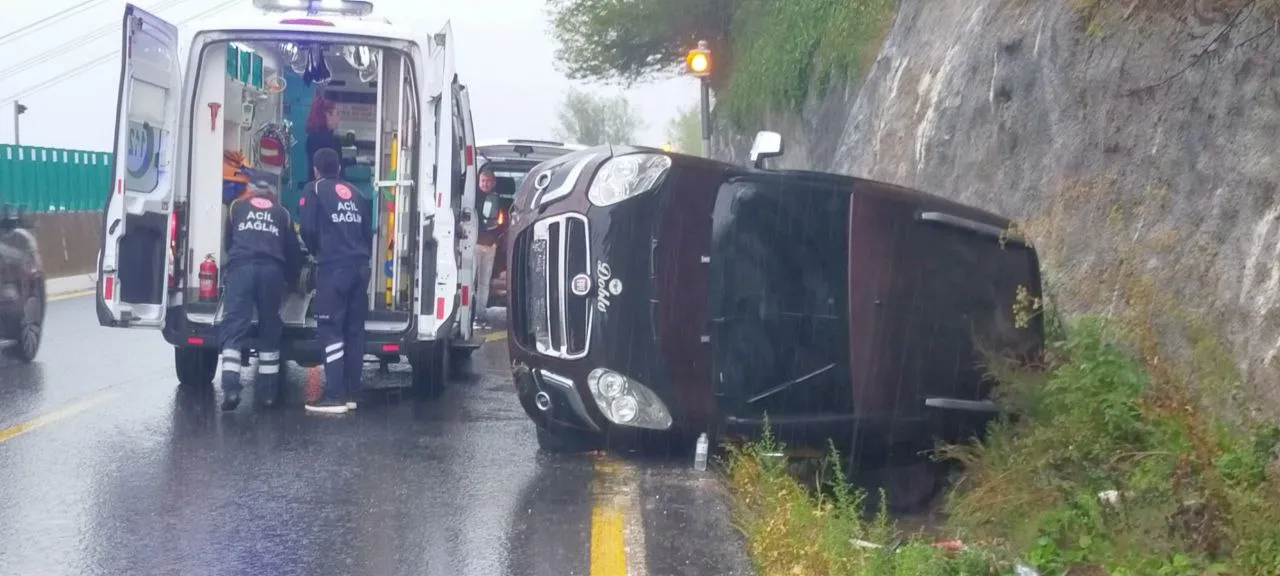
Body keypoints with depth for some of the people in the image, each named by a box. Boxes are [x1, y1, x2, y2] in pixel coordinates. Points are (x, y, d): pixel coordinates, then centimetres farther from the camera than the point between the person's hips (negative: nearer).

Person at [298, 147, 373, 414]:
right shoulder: (356, 193, 20)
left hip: (333, 267, -6)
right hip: (360, 267, 6)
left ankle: (335, 396, -11)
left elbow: (307, 228, -5)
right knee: (354, 330, 9)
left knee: (331, 330, -6)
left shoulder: (315, 190, 4)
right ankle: (350, 393, 12)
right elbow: (368, 230, 15)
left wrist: (317, 251, 12)